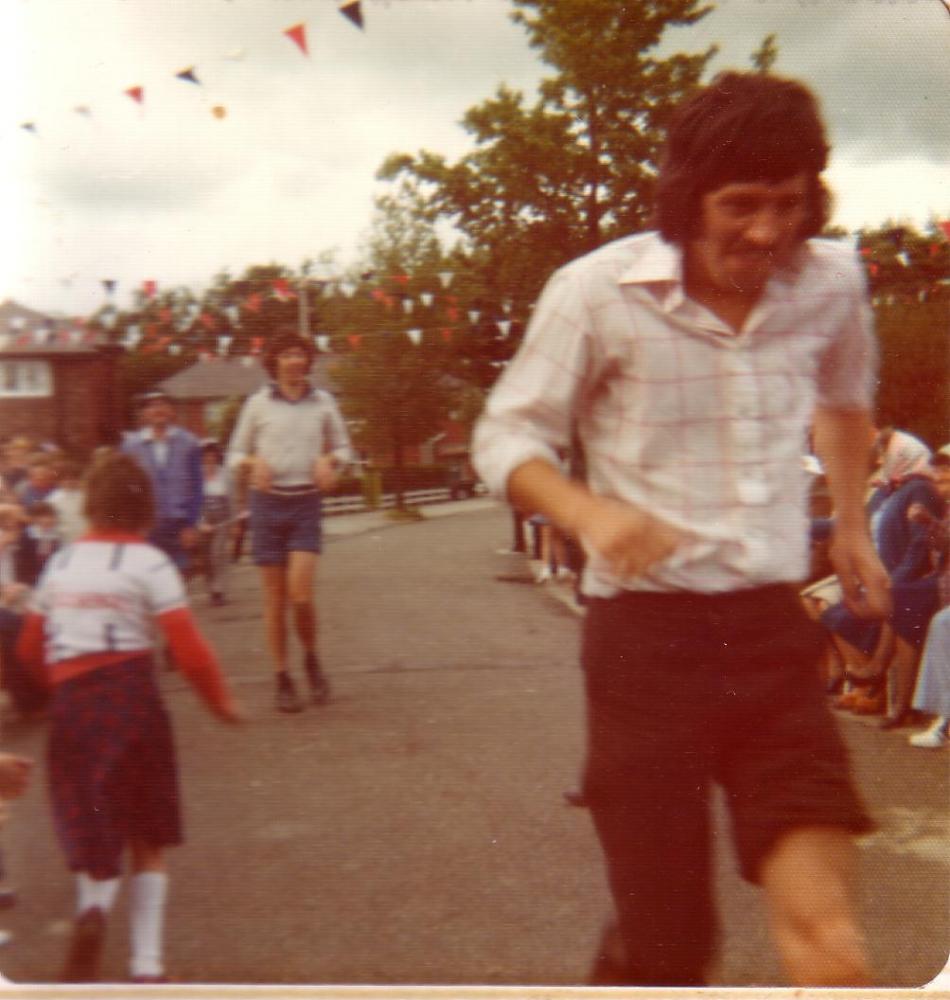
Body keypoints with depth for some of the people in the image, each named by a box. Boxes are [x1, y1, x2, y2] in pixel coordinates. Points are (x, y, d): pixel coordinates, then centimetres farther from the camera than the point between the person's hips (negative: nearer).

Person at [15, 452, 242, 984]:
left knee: (92, 835, 11)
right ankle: (147, 965, 7)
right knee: (148, 839, 13)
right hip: (132, 697, -3)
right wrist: (222, 701, 5)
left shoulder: (61, 563, 11)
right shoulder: (148, 562, -3)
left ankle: (93, 908, -21)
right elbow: (190, 649, -9)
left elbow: (30, 648, 17)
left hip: (70, 706, 3)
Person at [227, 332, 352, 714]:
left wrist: (329, 461, -6)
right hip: (268, 502, 0)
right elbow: (234, 455, 9)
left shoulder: (323, 402, 6)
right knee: (274, 598, 2)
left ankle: (312, 659, 13)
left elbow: (342, 447, 17)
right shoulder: (258, 403, 4)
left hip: (306, 504, 0)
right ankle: (282, 679, 13)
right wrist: (254, 464, -13)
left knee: (300, 593, -13)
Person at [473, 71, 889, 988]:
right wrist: (592, 513, -23)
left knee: (827, 939, -7)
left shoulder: (831, 283, 1)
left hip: (773, 631, 3)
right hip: (647, 636, -3)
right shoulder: (598, 291, -11)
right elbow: (505, 436, -4)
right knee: (665, 947, 6)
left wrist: (852, 522, 25)